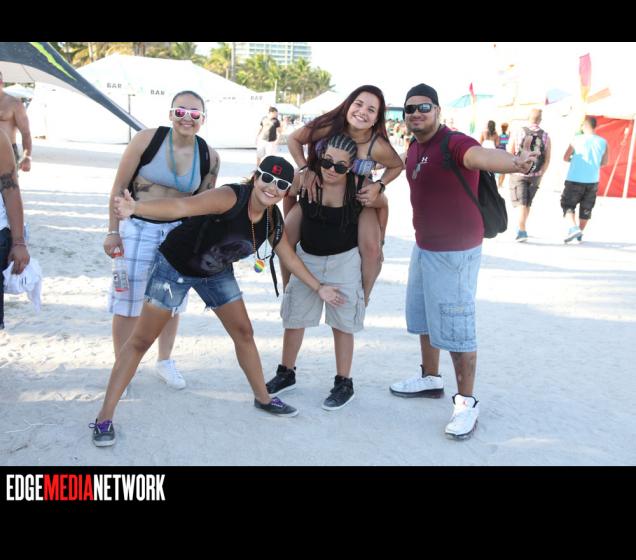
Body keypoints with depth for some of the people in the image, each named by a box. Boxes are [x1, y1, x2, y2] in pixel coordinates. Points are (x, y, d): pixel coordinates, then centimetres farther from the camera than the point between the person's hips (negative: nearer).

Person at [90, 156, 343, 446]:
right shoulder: (230, 197, -32)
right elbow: (181, 205, -47)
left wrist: (319, 288, 11)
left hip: (216, 273, 7)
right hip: (175, 266, -6)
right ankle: (104, 418, 6)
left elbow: (289, 258, 7)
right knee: (141, 340, -4)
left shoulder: (273, 219, -10)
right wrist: (136, 208, -63)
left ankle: (263, 398, 33)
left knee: (243, 332, 12)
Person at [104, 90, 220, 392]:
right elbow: (119, 187, -8)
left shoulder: (209, 156, -5)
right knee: (128, 302, 3)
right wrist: (112, 231, -9)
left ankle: (164, 361, 35)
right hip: (137, 229, -3)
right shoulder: (147, 139, -14)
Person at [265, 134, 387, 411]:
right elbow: (289, 197, 5)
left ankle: (343, 383, 20)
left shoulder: (358, 188, -21)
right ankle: (286, 374, 31)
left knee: (342, 323, 6)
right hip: (307, 257, 3)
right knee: (294, 318, 12)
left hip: (344, 261, -3)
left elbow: (382, 204, -2)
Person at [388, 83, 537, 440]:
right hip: (423, 247, 9)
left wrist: (513, 163, -66)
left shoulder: (454, 143, -22)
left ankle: (467, 402, 12)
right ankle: (431, 378, 40)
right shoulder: (414, 147, 5)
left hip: (455, 252, -9)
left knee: (455, 327, -3)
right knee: (422, 316, 21)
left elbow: (481, 156, -46)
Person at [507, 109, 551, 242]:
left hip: (519, 173, -2)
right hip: (535, 175, 2)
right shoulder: (545, 137, 0)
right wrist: (540, 174, 8)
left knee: (521, 203, -1)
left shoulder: (518, 133, -5)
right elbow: (547, 160, -2)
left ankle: (522, 231, -14)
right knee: (527, 203, 16)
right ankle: (521, 228, 28)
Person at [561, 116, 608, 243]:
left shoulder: (577, 140, -6)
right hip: (592, 181, 3)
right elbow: (604, 162, 10)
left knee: (567, 204, 5)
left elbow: (565, 158, -2)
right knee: (586, 208, 14)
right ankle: (580, 234, 20)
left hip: (575, 179, -3)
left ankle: (573, 228, -16)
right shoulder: (603, 142, 3)